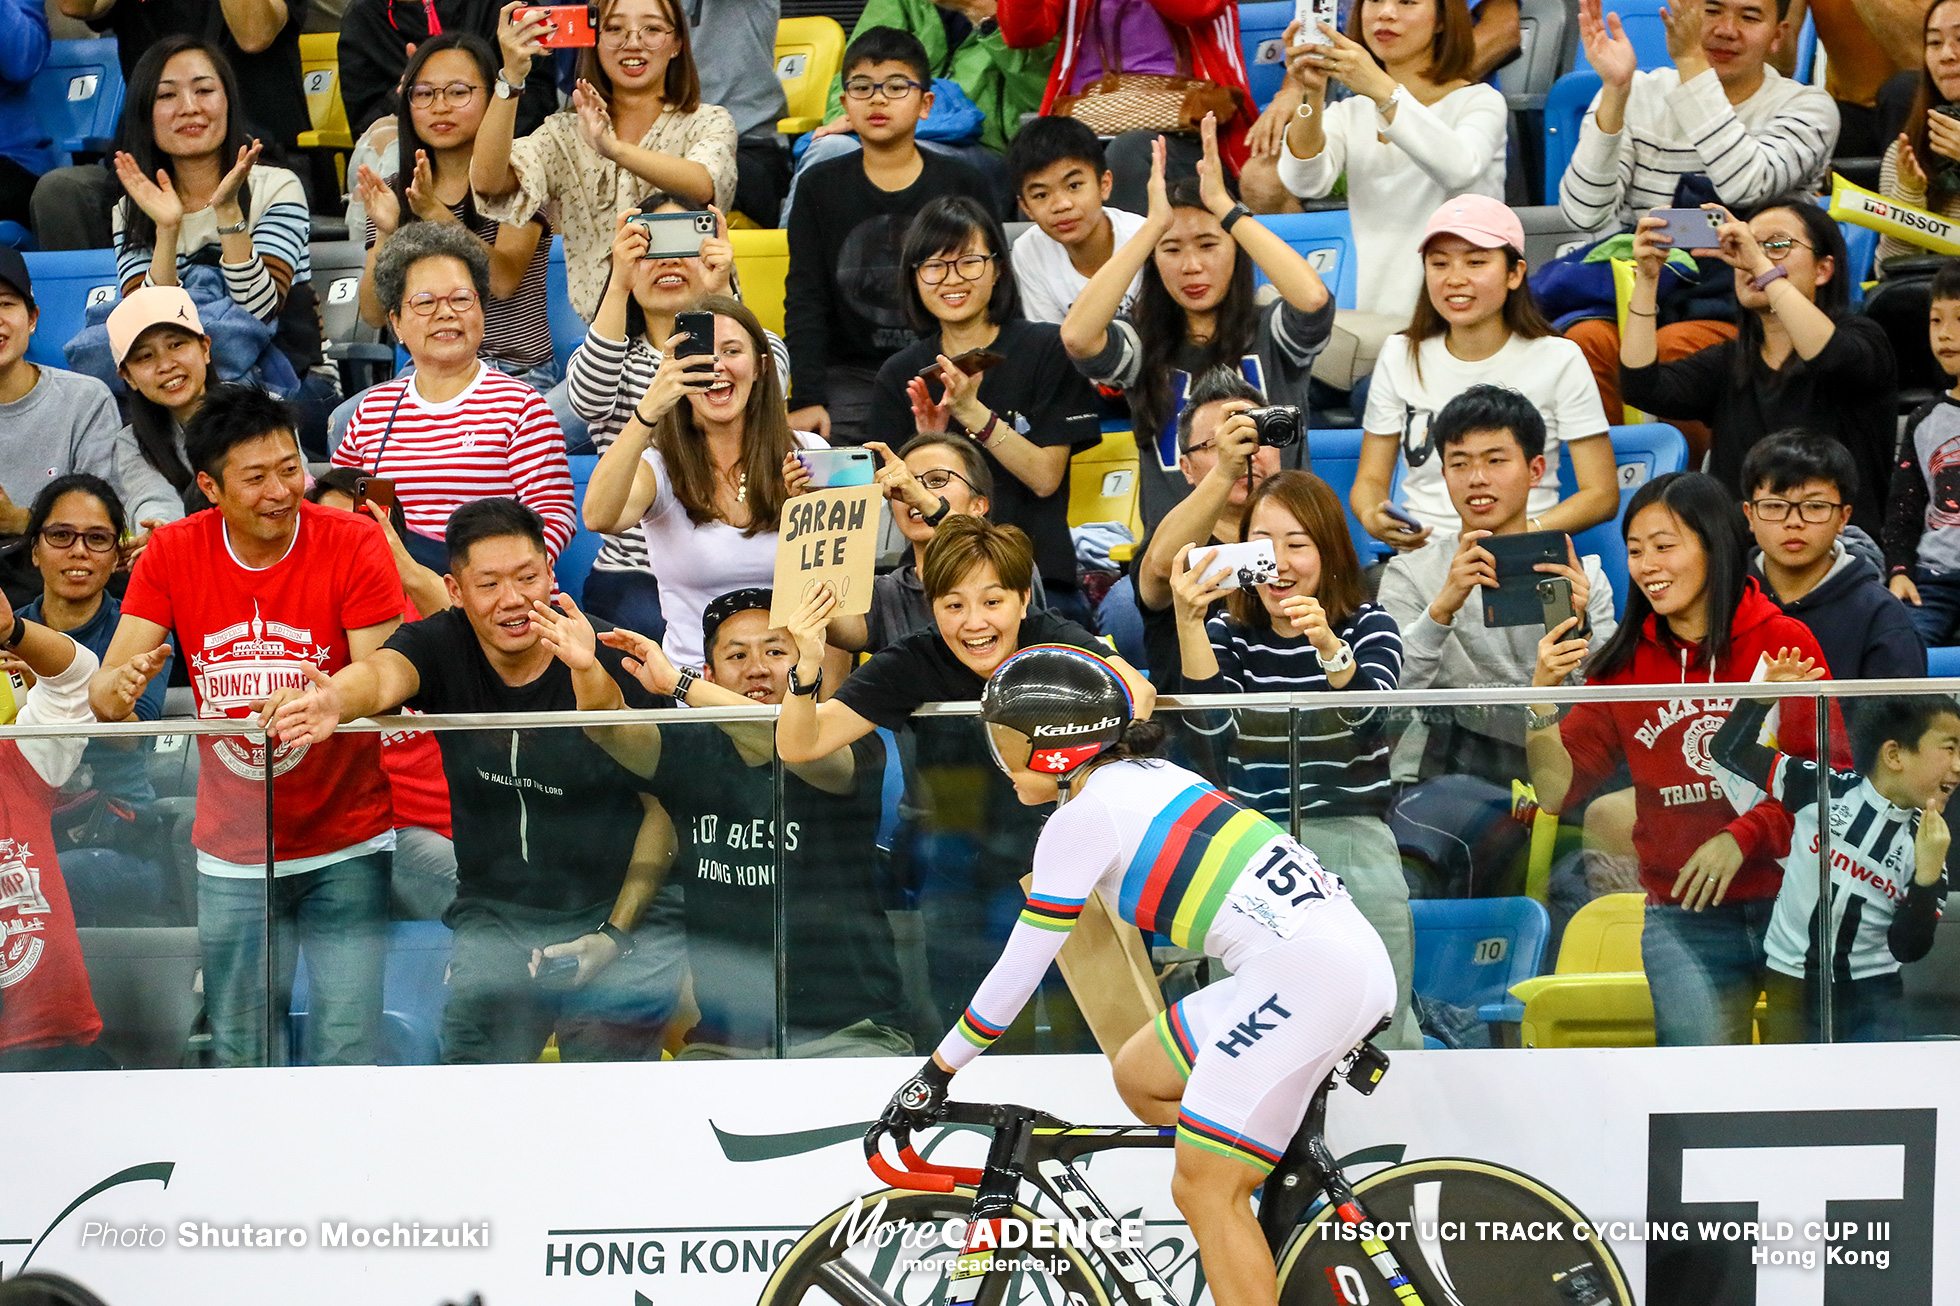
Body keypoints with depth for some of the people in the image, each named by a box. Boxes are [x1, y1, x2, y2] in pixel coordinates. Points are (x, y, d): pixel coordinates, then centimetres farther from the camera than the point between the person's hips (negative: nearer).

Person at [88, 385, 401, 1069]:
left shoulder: (353, 544, -11)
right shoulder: (173, 555, -5)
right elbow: (102, 696, -9)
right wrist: (120, 686, -34)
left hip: (346, 848, -2)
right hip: (231, 856, 2)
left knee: (348, 1050, -6)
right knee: (240, 1053, 7)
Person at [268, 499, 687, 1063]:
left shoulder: (614, 662, -10)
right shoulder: (442, 646, -4)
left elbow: (664, 805, -4)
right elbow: (384, 672, -28)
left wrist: (615, 934, -11)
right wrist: (336, 703, -54)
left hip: (617, 914, -2)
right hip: (492, 917, 2)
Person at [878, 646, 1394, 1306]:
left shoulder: (1084, 815, -3)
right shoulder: (1151, 778, 23)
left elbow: (1020, 968, -1)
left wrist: (937, 1072, 9)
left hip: (1302, 973, -10)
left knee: (1204, 1191, -6)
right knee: (1138, 1076, 20)